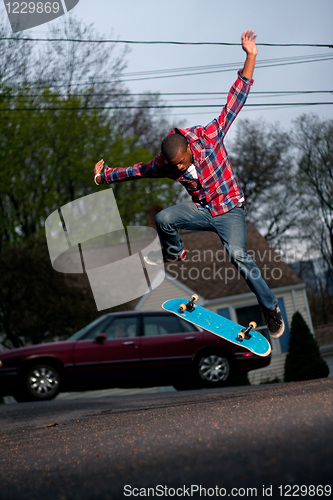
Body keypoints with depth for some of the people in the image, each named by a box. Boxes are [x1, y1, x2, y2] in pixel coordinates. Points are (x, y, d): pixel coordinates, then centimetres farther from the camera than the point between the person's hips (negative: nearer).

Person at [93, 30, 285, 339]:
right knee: (163, 218, -21)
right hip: (202, 210, 4)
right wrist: (105, 177, 21)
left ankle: (270, 309, -12)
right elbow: (139, 170, 12)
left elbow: (234, 102, -21)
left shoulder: (209, 138, -19)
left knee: (238, 256, -26)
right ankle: (175, 253, 13)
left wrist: (250, 58, -26)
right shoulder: (166, 165, -8)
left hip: (230, 211, -4)